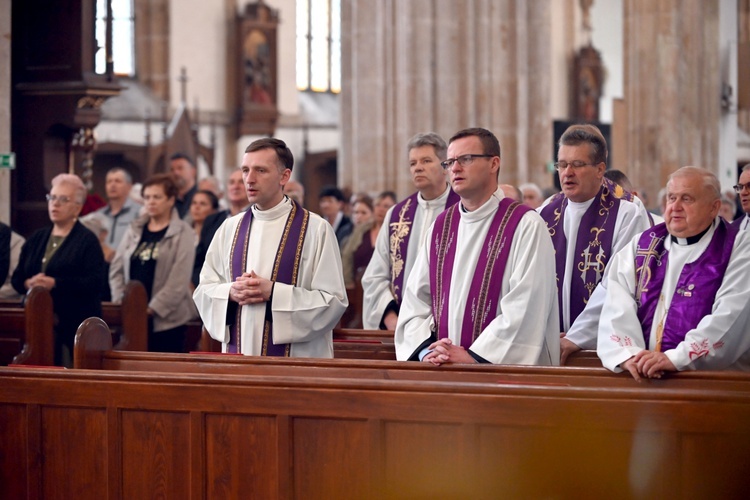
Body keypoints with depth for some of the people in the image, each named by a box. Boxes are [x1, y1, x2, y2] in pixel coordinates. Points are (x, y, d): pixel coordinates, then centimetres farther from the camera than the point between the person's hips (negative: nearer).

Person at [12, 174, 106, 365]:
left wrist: (55, 284, -20)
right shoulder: (37, 238, 17)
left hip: (74, 326, -5)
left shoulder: (87, 240, -2)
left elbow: (97, 283, -13)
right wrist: (28, 283, -10)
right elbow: (17, 277, 15)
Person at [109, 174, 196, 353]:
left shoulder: (183, 234, -2)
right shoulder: (134, 231, 14)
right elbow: (116, 269, 14)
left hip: (166, 319, -4)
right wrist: (120, 302, 0)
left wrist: (152, 309, -14)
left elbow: (179, 280, -10)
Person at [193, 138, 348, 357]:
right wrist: (231, 292, -10)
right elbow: (203, 291, 11)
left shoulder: (316, 229, -5)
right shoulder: (230, 228, 8)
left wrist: (274, 293, -18)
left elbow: (333, 301, -10)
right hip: (237, 356, 4)